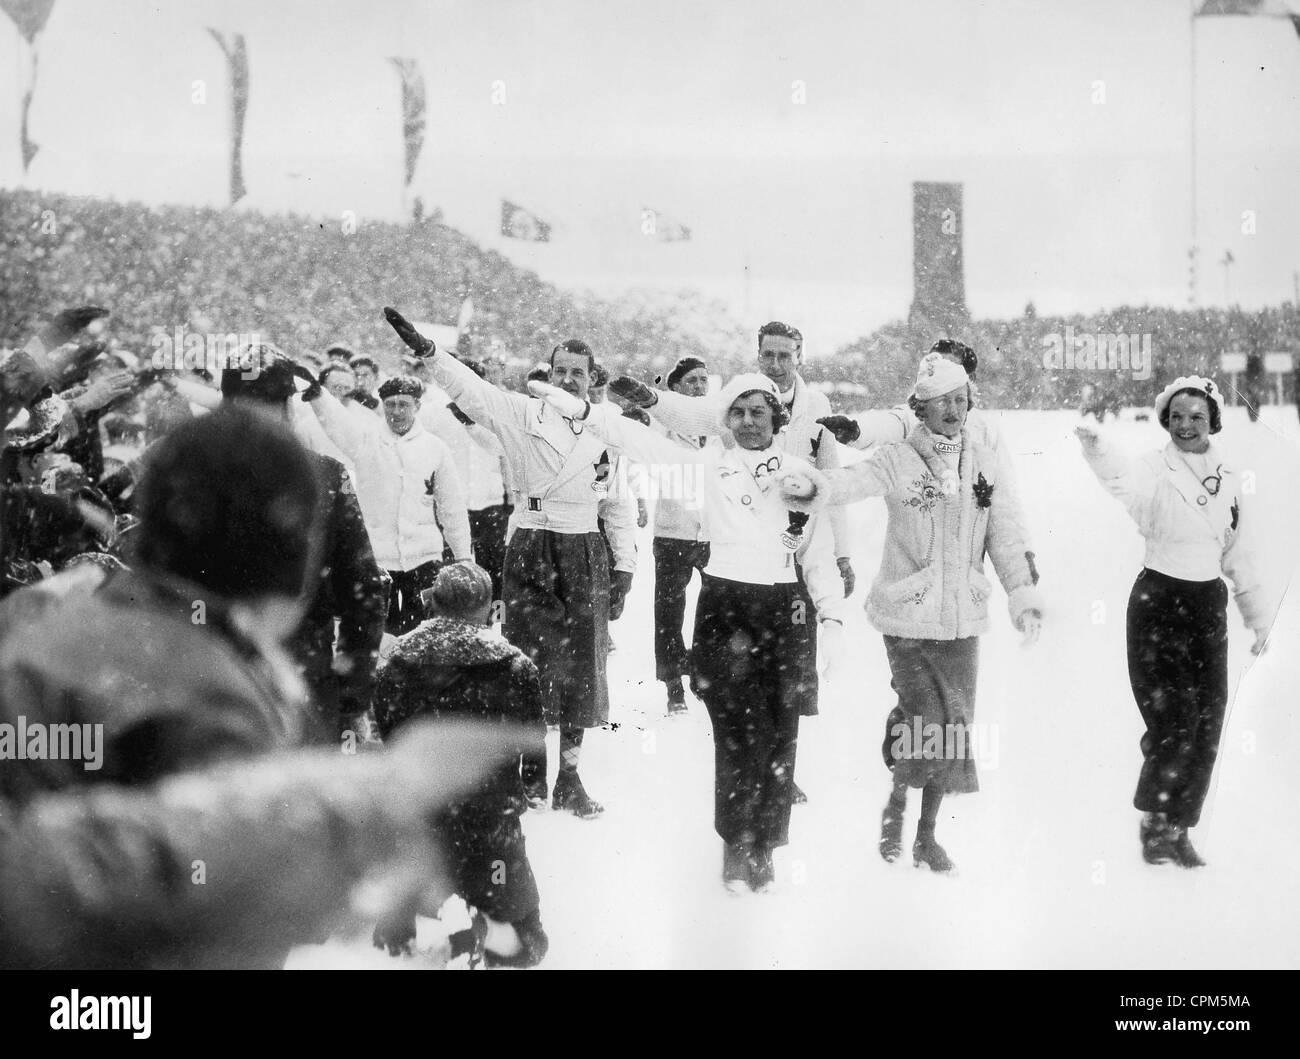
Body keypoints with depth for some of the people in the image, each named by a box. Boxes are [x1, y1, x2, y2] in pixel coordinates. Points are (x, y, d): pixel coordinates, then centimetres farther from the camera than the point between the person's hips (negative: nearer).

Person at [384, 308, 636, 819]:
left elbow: (618, 505, 12)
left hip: (584, 556, 2)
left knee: (579, 666, 3)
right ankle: (531, 770, 16)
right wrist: (426, 349, -25)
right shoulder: (523, 414, 0)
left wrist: (624, 564, 7)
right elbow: (472, 389, -12)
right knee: (528, 660, 3)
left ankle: (569, 778, 12)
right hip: (529, 550, -1)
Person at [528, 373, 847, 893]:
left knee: (779, 734, 1)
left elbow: (820, 555, 11)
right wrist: (582, 409, -15)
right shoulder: (709, 465, 6)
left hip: (784, 612, 1)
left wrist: (832, 615, 1)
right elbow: (645, 441, -4)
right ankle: (735, 845, 11)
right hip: (723, 608, -1)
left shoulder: (803, 475, 9)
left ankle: (763, 846, 15)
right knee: (739, 733, -5)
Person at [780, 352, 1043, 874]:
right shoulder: (897, 461, -7)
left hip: (963, 618, 4)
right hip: (907, 615, -4)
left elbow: (1007, 536, 8)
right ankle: (896, 804, 24)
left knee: (952, 726, 8)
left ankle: (927, 833, 24)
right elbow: (853, 481, -25)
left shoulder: (987, 464, 5)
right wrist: (812, 489, -45)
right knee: (924, 721, -6)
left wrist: (1023, 595, 1)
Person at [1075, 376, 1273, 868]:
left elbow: (1236, 550, 17)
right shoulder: (1156, 469, -9)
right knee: (1174, 716, -12)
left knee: (1207, 724, 4)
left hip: (1208, 606, 5)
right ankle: (1154, 822, 5)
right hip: (1158, 601, -5)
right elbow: (1127, 483, -34)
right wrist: (1098, 449, -56)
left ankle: (1178, 828, 16)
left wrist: (1257, 613, 21)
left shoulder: (1228, 476, 7)